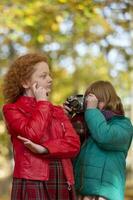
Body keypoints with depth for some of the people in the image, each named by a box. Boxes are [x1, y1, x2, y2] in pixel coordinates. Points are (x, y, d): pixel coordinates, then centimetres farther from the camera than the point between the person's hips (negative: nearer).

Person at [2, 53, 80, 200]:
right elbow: (33, 134, -15)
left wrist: (43, 149, -14)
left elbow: (73, 144, 2)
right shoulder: (12, 109, 4)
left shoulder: (58, 111, 18)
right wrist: (42, 102, -1)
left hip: (62, 184, 5)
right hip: (32, 183, -5)